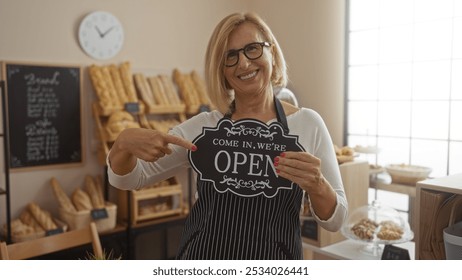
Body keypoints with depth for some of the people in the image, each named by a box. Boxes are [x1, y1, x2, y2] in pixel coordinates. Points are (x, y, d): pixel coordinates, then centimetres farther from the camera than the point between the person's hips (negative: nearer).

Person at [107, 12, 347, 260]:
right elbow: (125, 179, -1)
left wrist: (316, 186, -25)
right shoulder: (204, 126, -3)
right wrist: (125, 142, -22)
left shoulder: (307, 123, -7)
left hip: (273, 258, -1)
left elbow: (335, 220, -4)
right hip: (201, 256, 1)